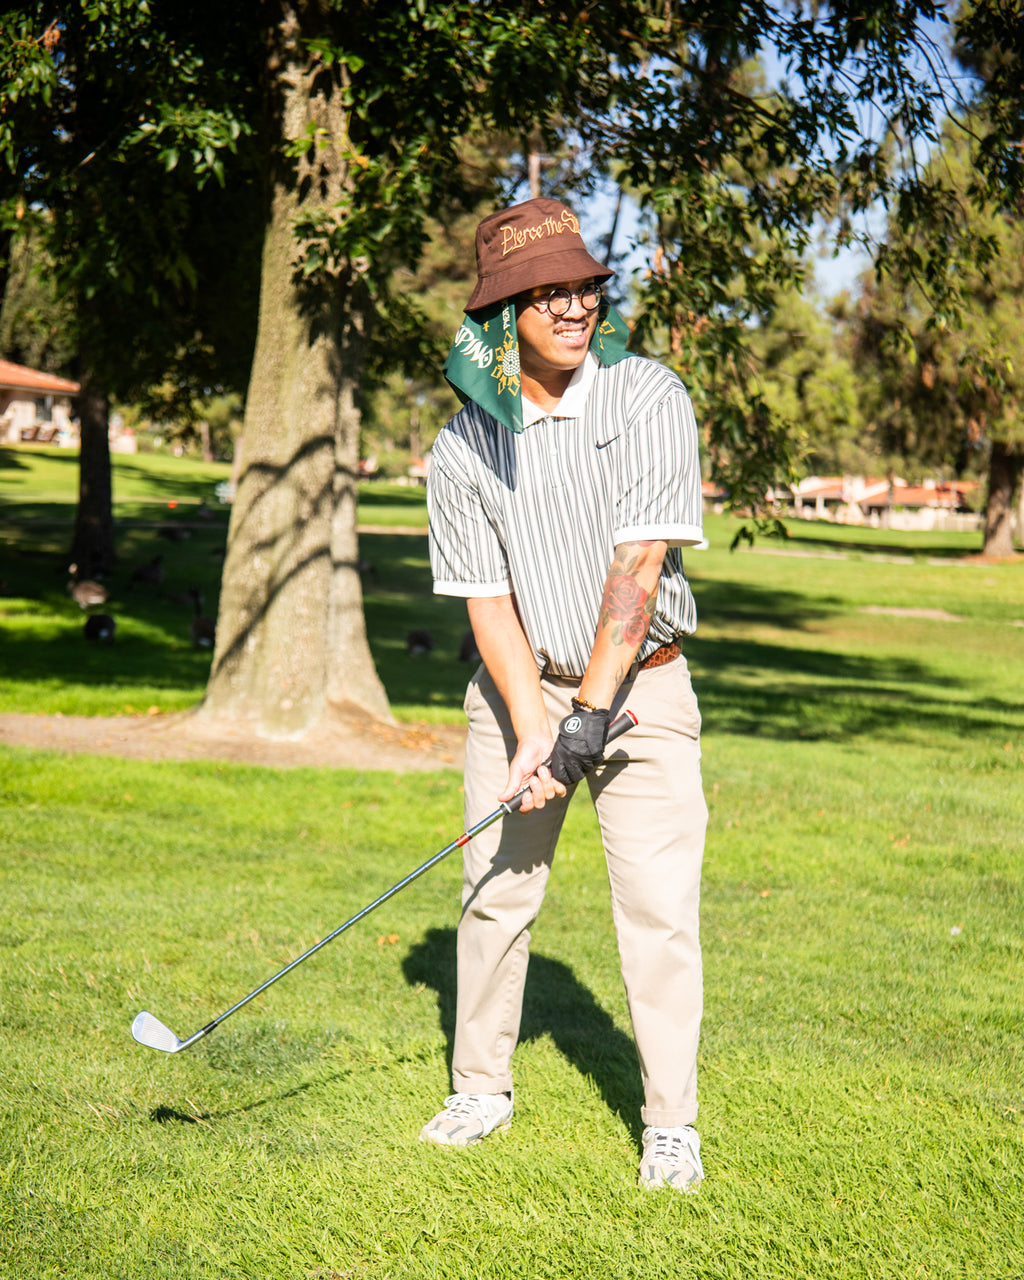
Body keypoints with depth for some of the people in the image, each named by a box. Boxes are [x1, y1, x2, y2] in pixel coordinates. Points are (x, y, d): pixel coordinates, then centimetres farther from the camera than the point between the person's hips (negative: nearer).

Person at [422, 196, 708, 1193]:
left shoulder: (647, 397, -12)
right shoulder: (464, 446, -4)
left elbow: (640, 564, -17)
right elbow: (486, 599, -6)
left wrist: (591, 711, -19)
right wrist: (530, 730, -17)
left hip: (638, 683, -2)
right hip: (519, 686, 2)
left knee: (658, 904, -6)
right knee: (493, 889, 5)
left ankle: (671, 1123, 5)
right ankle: (481, 1087, 23)